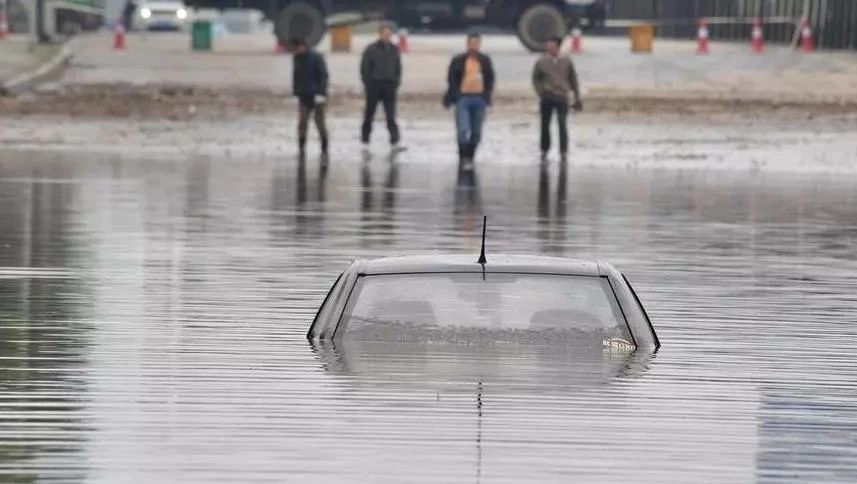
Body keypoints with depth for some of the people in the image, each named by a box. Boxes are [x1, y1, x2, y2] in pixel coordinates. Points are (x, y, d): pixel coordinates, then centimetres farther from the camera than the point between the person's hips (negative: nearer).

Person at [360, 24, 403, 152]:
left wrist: (397, 83, 6)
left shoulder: (394, 50, 7)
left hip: (389, 85, 2)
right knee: (369, 115, 7)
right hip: (374, 86, -2)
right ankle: (365, 141, 17)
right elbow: (364, 68, -2)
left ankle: (395, 142, -13)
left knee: (391, 116, -7)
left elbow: (398, 68, 15)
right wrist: (367, 84, -8)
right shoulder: (371, 49, -4)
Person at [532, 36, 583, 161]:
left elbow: (573, 79, 8)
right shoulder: (541, 62, 0)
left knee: (563, 126, -9)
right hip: (547, 98, 1)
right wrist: (541, 91, -3)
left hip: (562, 98, -1)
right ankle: (544, 151, 22)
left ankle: (563, 152, -6)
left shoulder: (566, 61, 1)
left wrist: (577, 97, 8)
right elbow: (535, 79, 10)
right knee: (545, 125, 8)